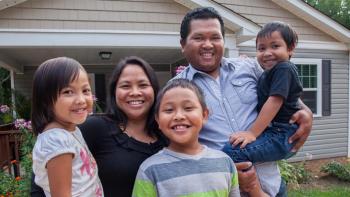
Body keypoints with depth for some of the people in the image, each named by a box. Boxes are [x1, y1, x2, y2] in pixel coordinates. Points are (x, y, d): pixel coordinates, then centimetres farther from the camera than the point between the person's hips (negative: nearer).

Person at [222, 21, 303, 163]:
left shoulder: (283, 68, -11)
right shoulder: (268, 73, 19)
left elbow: (275, 101, -20)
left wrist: (253, 132, -23)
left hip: (282, 135, -11)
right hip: (272, 131, 11)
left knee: (231, 151, -30)